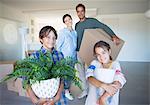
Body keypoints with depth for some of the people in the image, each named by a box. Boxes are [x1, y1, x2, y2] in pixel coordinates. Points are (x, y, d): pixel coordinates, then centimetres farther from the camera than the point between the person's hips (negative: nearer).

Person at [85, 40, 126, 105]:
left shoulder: (115, 64, 0)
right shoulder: (95, 63, 2)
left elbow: (118, 82, -13)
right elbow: (89, 77, -12)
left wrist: (103, 98, -21)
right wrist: (104, 86, -26)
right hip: (93, 99, 0)